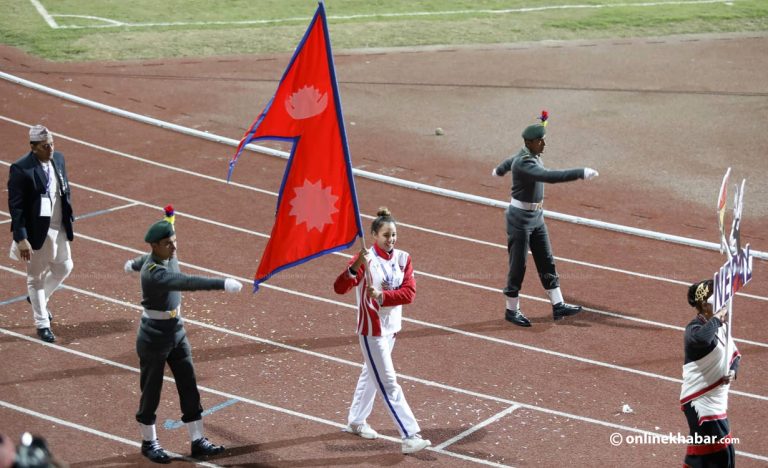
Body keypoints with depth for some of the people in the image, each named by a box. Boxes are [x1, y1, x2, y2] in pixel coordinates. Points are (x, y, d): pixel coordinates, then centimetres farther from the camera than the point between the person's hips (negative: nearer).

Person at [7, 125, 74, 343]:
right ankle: (42, 324, 21)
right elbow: (15, 206, -20)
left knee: (64, 267, 20)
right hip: (36, 232, -7)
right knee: (36, 277, 8)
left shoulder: (58, 158, -1)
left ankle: (38, 299, 45)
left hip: (59, 228, 7)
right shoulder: (20, 169, -22)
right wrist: (21, 239, -23)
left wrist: (69, 219, 14)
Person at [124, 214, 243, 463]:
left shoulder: (168, 256, -1)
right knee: (151, 391, 7)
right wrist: (222, 283, -57)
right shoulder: (154, 273, -29)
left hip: (177, 332, 8)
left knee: (189, 386, 7)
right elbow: (187, 282, -47)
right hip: (154, 337, -8)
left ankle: (198, 442, 13)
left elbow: (147, 258, 24)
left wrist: (133, 264, 48)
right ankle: (149, 443, 25)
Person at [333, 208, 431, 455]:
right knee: (388, 384, -5)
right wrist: (356, 265, -43)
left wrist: (382, 295, -25)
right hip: (372, 328, -7)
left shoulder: (402, 258, -1)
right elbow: (340, 288, -28)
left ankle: (356, 421, 40)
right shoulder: (366, 259, -17)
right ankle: (410, 437, -8)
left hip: (392, 326, 7)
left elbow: (409, 293, -11)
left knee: (371, 374, 22)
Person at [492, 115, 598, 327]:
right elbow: (549, 176, -41)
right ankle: (512, 310, 12)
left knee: (546, 261, 9)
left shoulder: (532, 156, 5)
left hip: (536, 217, 9)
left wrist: (498, 170, 51)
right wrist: (581, 173, -45)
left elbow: (509, 161, 28)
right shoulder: (523, 162, -25)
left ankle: (558, 306, 11)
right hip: (520, 218, -9)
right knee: (518, 265, 0)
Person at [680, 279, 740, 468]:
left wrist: (732, 371, -4)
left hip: (717, 401, 9)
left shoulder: (722, 327, 7)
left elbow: (735, 354, 18)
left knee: (702, 451, 19)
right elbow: (702, 339, -46)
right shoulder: (695, 328, -20)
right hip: (700, 401, -9)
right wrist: (716, 318, -29)